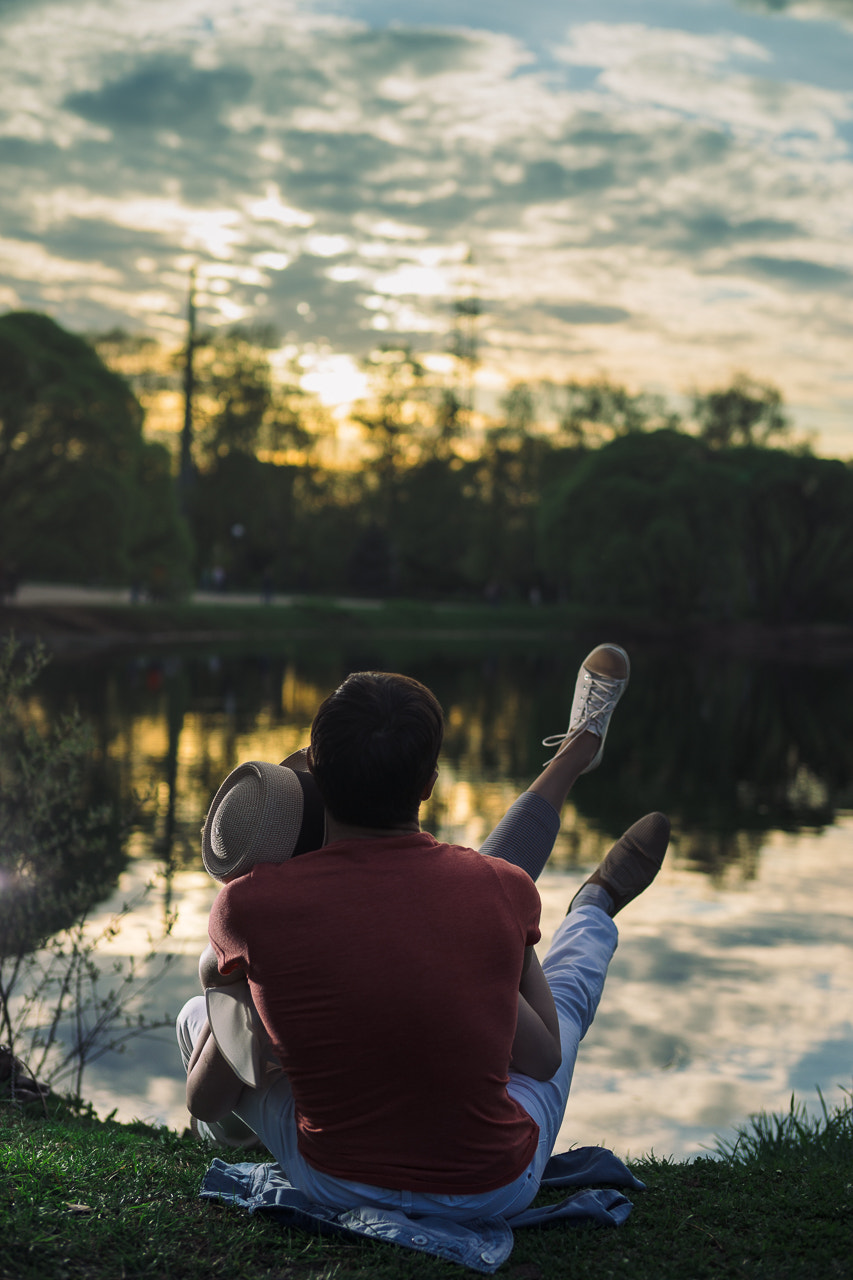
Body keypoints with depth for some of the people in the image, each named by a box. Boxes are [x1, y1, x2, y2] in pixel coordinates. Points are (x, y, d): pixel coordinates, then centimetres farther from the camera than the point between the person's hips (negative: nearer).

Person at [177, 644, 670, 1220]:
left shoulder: (250, 905, -21)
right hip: (495, 1188, -2)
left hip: (334, 1186, 2)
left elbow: (206, 1102, -6)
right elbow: (543, 1058, -1)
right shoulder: (502, 891, -20)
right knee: (565, 987, 23)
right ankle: (598, 902, 62)